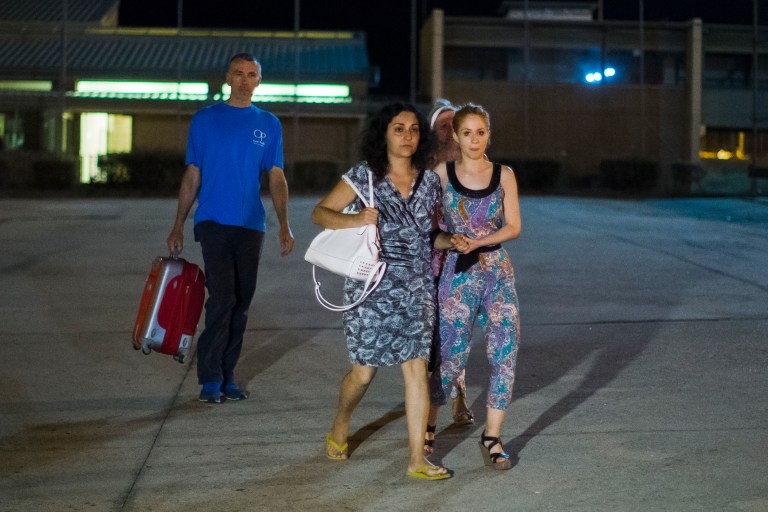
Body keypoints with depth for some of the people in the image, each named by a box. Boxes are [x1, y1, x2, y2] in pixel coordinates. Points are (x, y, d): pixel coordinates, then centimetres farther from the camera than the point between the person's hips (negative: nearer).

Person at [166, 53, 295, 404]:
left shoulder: (269, 124, 9)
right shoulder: (205, 120, 4)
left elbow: (277, 179, 9)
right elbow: (192, 177, 7)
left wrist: (284, 226, -1)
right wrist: (178, 226, 4)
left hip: (251, 224, 3)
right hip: (213, 221, -3)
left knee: (241, 303, 6)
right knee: (223, 296, -14)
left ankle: (227, 377, 16)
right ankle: (210, 379, -5)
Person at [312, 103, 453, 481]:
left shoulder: (429, 181, 8)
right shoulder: (364, 176, -2)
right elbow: (320, 213, -1)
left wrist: (452, 241, -2)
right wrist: (355, 219, -18)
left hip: (416, 289, 3)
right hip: (372, 288, -2)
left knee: (417, 369, -4)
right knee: (364, 371, 6)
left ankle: (417, 459, 1)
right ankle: (340, 425, 36)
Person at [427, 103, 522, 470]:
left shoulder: (504, 175, 5)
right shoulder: (442, 174, 1)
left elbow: (513, 226, 1)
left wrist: (478, 243, -12)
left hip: (499, 273, 2)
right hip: (458, 274, -2)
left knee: (505, 355, -3)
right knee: (453, 357, 0)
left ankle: (492, 437, 9)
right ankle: (426, 429, 20)